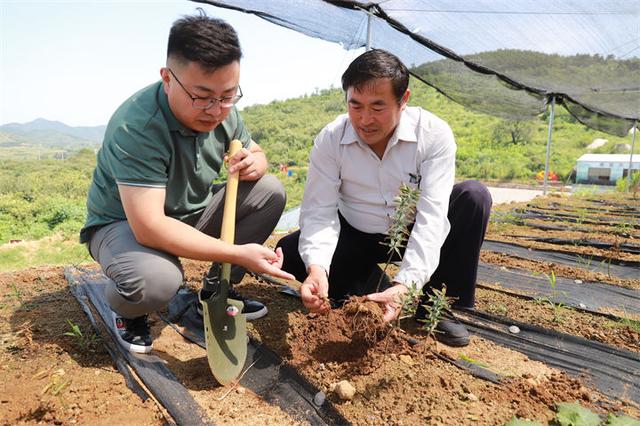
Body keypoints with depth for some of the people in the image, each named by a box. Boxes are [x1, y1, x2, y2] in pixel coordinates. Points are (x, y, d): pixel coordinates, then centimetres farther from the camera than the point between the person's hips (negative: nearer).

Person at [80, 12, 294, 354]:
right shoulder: (137, 128, -33)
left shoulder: (222, 110, -11)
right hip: (124, 223, -6)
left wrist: (254, 164, -21)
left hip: (191, 212, 7)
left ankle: (216, 290, 5)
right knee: (156, 280, -39)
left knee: (270, 191, -8)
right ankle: (127, 310, 2)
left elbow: (255, 152, 6)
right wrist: (238, 253, -39)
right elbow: (149, 227, -38)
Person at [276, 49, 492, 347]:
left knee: (474, 196, -26)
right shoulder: (330, 139, -17)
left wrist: (406, 284, -42)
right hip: (357, 239, 1)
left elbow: (432, 213, -29)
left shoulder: (434, 134, -22)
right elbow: (319, 211, -20)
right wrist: (316, 267, -41)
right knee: (289, 252, -21)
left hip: (414, 236, 0)